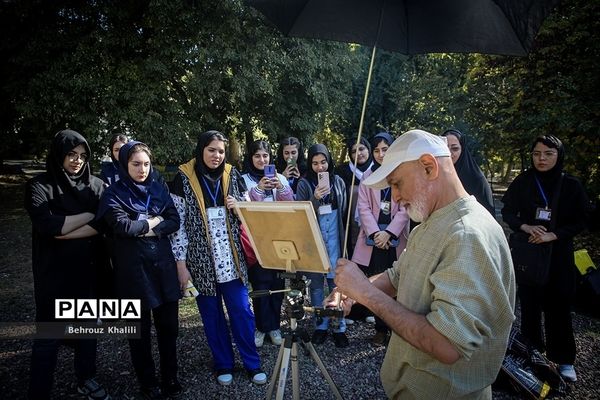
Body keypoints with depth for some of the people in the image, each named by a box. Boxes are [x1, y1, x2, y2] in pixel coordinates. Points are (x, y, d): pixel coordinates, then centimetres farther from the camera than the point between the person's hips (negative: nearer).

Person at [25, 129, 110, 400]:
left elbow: (104, 224, -11)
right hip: (53, 274, -3)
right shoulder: (39, 186, -6)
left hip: (89, 271, 3)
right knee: (48, 337, 6)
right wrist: (88, 215, -12)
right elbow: (47, 226, -21)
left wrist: (63, 232, -17)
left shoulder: (96, 185, 2)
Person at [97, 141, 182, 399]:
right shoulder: (114, 193, -4)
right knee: (140, 330, 10)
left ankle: (170, 378, 29)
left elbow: (175, 221, 0)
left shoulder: (158, 187, 7)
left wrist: (147, 229, -13)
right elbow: (123, 226, -19)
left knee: (168, 325, 10)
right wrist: (154, 220, -7)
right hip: (133, 268, -3)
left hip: (163, 264, 3)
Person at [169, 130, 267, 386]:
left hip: (231, 257, 2)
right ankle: (223, 365, 28)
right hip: (201, 259, -1)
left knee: (242, 311, 6)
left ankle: (252, 363, 22)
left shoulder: (232, 175, 4)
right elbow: (178, 222, -6)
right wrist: (181, 263, -8)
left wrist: (238, 205, -12)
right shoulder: (184, 178, -5)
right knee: (212, 314, 10)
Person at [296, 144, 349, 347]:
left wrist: (344, 237, 9)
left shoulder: (338, 181, 6)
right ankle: (320, 325, 20)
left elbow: (344, 211, 11)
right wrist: (315, 198, -22)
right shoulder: (304, 183, 0)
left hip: (334, 238, 1)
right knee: (316, 282, 6)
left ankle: (339, 327, 11)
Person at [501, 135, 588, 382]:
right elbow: (507, 212, 0)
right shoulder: (522, 182, -1)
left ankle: (564, 359, 18)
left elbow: (580, 221, -1)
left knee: (558, 306, 3)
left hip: (558, 254, 0)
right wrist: (525, 227, -19)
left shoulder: (572, 186, -1)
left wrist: (553, 235, -17)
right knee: (529, 302, 6)